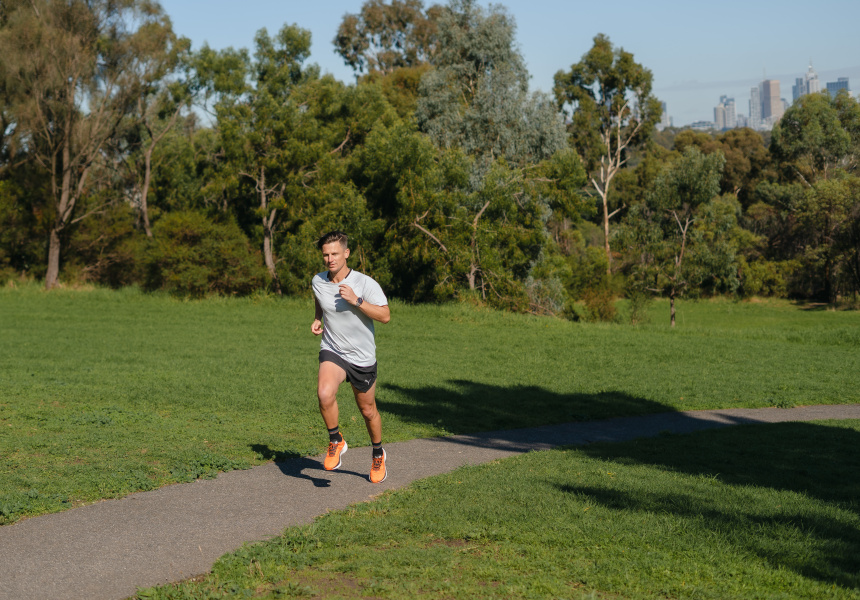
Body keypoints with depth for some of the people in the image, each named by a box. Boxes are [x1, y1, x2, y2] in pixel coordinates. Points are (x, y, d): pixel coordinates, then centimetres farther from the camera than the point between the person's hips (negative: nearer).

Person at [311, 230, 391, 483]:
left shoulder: (365, 283, -16)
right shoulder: (318, 282, -3)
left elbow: (385, 315, -20)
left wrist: (356, 301, -29)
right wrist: (317, 320, 1)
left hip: (362, 357, -1)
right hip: (332, 351, 1)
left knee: (368, 410, 12)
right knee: (325, 394, -28)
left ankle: (378, 454, 39)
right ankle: (336, 441, -4)